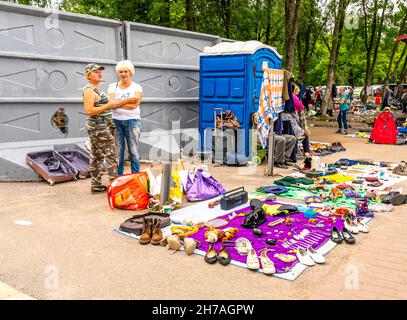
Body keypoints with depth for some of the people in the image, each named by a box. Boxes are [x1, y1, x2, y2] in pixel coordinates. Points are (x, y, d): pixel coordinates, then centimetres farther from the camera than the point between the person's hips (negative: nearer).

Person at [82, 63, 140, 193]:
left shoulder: (96, 89, 17)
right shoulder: (89, 90, -13)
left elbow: (104, 105, 18)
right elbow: (89, 111, -22)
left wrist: (128, 101, 12)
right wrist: (109, 105, -21)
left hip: (101, 127, 10)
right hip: (99, 128, -10)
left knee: (96, 157, 11)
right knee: (111, 155, -8)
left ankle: (96, 185, 17)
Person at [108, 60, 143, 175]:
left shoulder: (137, 87, 4)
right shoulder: (113, 86, 10)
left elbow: (134, 105, -10)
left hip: (132, 121, -2)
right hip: (116, 121, 2)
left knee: (134, 151, 1)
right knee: (118, 151, 4)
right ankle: (118, 177, 13)